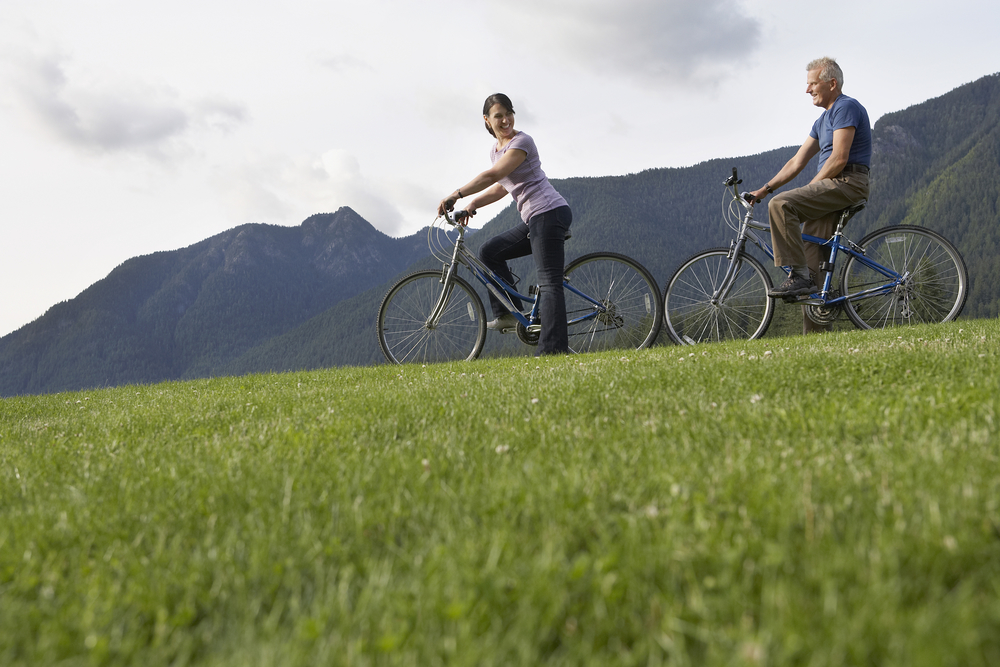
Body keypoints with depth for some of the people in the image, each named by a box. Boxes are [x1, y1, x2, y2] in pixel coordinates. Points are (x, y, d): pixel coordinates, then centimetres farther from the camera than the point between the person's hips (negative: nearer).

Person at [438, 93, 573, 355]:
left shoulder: (522, 142, -10)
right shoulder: (496, 150, 17)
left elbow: (493, 175, -22)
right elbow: (501, 188, 24)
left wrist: (456, 195, -24)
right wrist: (472, 204, 9)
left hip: (550, 214, -9)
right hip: (534, 220, 9)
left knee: (549, 282, -14)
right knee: (490, 251, 10)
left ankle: (554, 350, -17)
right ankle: (509, 313, 8)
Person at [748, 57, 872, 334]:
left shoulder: (846, 107, -6)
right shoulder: (823, 120, 24)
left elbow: (839, 159, -16)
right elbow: (797, 161, 22)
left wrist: (809, 188, -8)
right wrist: (765, 189, 14)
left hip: (847, 182, -9)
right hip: (832, 188, 9)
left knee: (781, 204, -27)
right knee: (811, 262, 0)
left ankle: (799, 275, -24)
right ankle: (815, 335, 0)